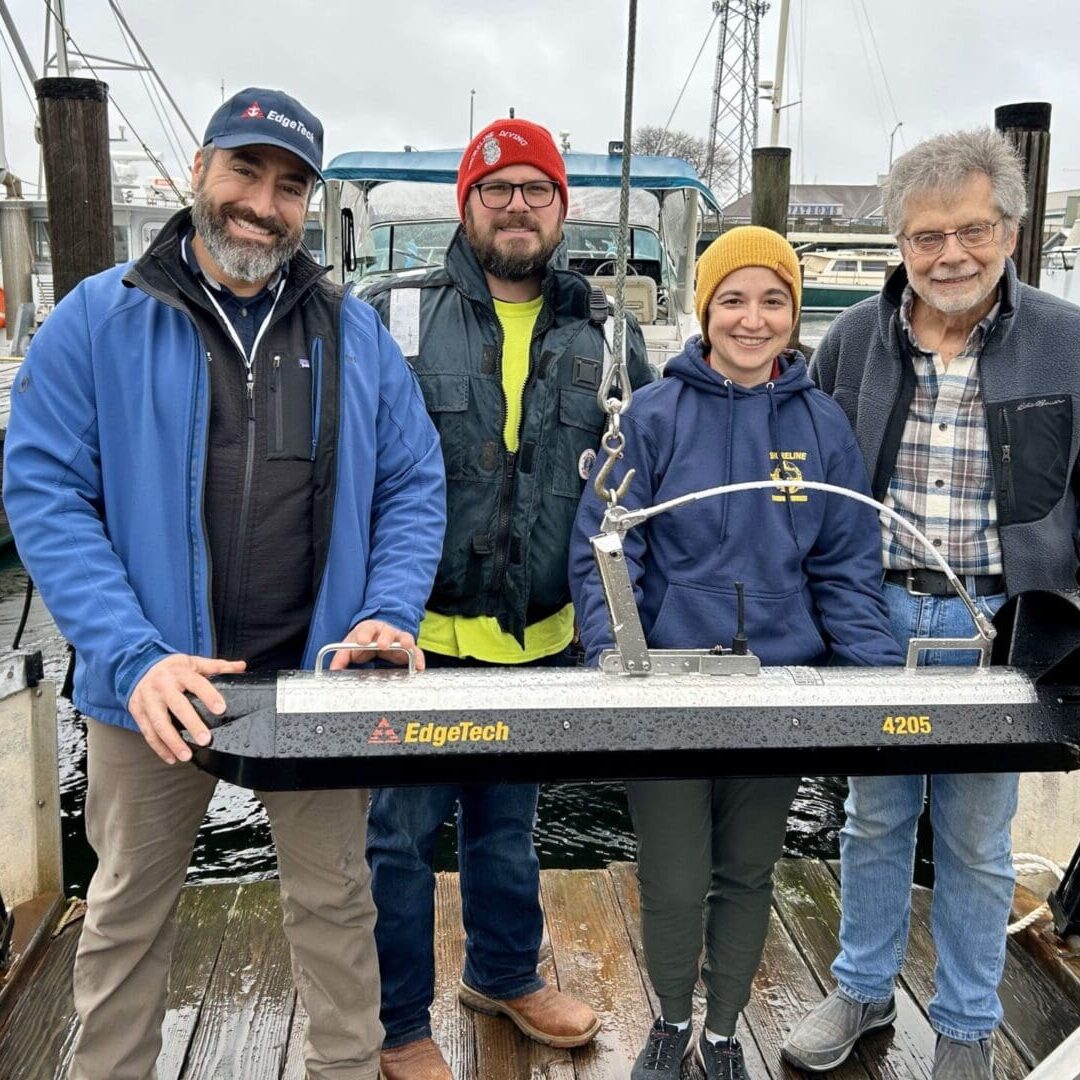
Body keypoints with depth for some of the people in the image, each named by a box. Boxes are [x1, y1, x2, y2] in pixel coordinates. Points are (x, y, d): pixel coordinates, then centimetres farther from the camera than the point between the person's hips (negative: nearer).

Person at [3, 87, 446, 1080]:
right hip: (153, 686, -1)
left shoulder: (354, 332, 4)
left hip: (317, 676, 2)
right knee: (128, 910, 17)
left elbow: (413, 487, 5)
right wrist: (136, 657, -21)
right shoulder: (97, 322, -4)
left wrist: (388, 614, -13)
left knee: (334, 901, 15)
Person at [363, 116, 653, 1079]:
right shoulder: (394, 315, -3)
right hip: (417, 632, -3)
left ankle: (505, 972, 45)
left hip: (538, 639, 3)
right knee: (403, 828, 8)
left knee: (509, 819, 22)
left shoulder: (604, 338, 5)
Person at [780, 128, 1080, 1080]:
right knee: (875, 819, 17)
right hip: (874, 617, 2)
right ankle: (863, 991, 37)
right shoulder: (854, 340, 1)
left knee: (976, 840, 12)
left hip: (994, 630, -1)